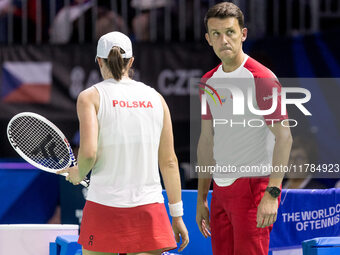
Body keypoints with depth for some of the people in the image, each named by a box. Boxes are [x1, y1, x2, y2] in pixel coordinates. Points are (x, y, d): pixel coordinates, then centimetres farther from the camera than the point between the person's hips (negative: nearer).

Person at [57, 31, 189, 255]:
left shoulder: (90, 97, -2)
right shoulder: (155, 98, 8)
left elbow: (89, 153, -15)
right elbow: (169, 162, 8)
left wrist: (79, 173, 7)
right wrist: (177, 215, 13)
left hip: (104, 206, -2)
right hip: (150, 209, 2)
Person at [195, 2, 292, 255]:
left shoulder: (262, 78, -10)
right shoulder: (208, 82, 12)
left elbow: (284, 137, -13)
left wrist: (272, 194, -21)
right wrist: (201, 197, 16)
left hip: (254, 185, -7)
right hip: (220, 191, 7)